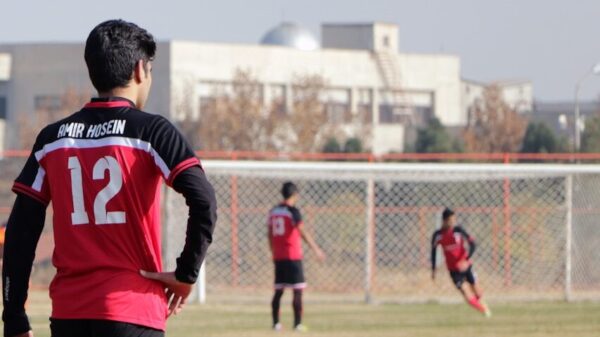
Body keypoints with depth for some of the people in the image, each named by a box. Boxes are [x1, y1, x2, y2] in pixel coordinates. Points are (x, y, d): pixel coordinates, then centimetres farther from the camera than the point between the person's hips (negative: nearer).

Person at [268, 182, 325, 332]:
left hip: (278, 257, 7)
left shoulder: (273, 211, 11)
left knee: (278, 290, 9)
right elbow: (302, 231, -19)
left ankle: (276, 323, 7)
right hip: (293, 257, -7)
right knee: (298, 291, -4)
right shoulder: (292, 211, -10)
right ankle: (298, 323, -8)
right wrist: (316, 249, -21)